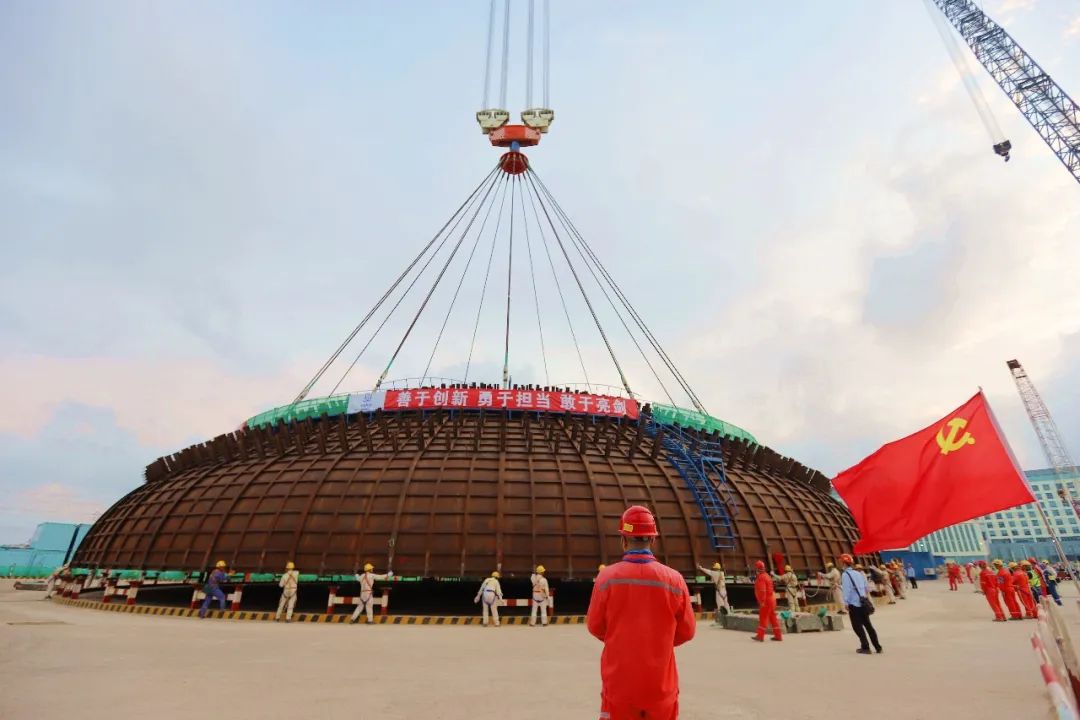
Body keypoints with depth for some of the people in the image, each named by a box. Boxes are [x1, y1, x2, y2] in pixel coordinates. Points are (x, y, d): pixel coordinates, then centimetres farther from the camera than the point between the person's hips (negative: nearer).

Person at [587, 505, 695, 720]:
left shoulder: (607, 576, -14)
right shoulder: (674, 579, -12)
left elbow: (595, 627, -2)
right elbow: (686, 632, 0)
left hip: (619, 684, -1)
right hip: (661, 686, 1)